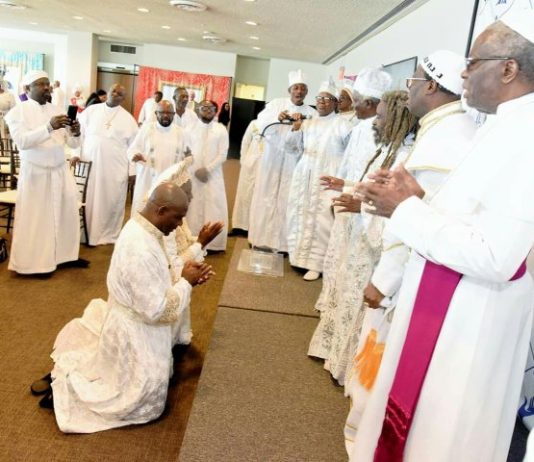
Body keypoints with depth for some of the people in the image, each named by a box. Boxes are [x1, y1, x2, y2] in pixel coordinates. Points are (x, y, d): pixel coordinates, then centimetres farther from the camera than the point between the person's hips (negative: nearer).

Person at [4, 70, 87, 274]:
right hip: (35, 173, -5)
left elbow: (73, 144, 5)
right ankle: (33, 263, 13)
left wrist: (75, 133, -18)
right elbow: (22, 141, -21)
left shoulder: (57, 110, 9)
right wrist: (49, 127, -33)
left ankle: (66, 254, 24)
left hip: (60, 171, 5)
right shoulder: (17, 112, -4)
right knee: (35, 219, 2)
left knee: (67, 214, 10)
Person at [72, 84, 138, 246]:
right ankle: (86, 233, 17)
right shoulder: (91, 110, 7)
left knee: (112, 201, 5)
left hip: (115, 167, -1)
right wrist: (75, 154, -3)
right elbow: (79, 132, 8)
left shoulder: (127, 118, 4)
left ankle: (109, 234, 17)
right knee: (89, 200, 6)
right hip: (90, 164, 1)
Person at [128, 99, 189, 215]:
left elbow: (183, 156, 15)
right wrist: (135, 155, -21)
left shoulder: (179, 132, 7)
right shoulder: (146, 128, 1)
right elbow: (133, 148, 1)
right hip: (147, 181, -1)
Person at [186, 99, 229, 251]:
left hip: (213, 175, -1)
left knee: (214, 207, -3)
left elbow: (222, 155, -4)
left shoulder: (221, 130, 1)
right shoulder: (191, 128, 6)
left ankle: (212, 243, 4)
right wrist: (196, 170, -10)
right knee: (193, 207, 3)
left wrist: (207, 169, -13)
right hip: (193, 174, 1)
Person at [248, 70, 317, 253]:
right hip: (272, 160, 0)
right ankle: (262, 239, 9)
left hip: (294, 163, 0)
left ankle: (281, 242, 6)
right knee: (266, 198, 1)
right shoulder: (277, 103, 7)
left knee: (286, 201, 0)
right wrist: (277, 117, -29)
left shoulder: (312, 113, 7)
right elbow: (261, 121, -9)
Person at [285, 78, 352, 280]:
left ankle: (315, 263, 5)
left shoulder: (342, 125, -3)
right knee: (301, 217, 10)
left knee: (321, 220, -4)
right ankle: (301, 256, 25)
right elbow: (292, 149, 13)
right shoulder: (307, 123, 13)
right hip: (304, 178, 5)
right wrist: (294, 131, -5)